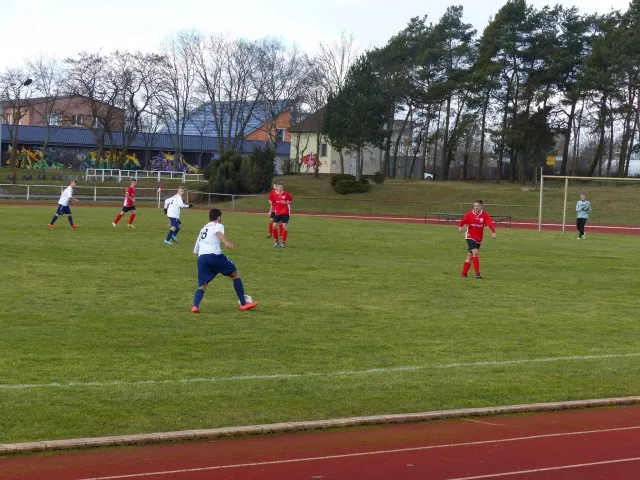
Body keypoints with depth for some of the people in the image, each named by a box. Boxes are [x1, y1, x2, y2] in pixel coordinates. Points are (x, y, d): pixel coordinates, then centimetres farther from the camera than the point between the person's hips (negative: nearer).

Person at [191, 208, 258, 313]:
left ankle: (195, 306, -20)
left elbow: (196, 250, 30)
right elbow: (219, 233, -14)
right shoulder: (218, 225, 13)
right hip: (214, 255, -5)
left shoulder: (203, 229, 32)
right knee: (235, 274, 13)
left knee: (202, 286, 8)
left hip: (201, 258, 5)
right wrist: (226, 242, -34)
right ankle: (243, 303, 13)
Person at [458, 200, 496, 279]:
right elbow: (463, 221, -15)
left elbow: (490, 224, -18)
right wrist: (460, 226, -37)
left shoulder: (485, 215, -6)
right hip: (470, 237, -3)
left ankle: (463, 273, 22)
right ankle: (477, 273, -15)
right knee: (475, 252, -20)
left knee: (470, 255, 10)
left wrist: (493, 232, -34)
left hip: (478, 238, 3)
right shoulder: (469, 214, -7)